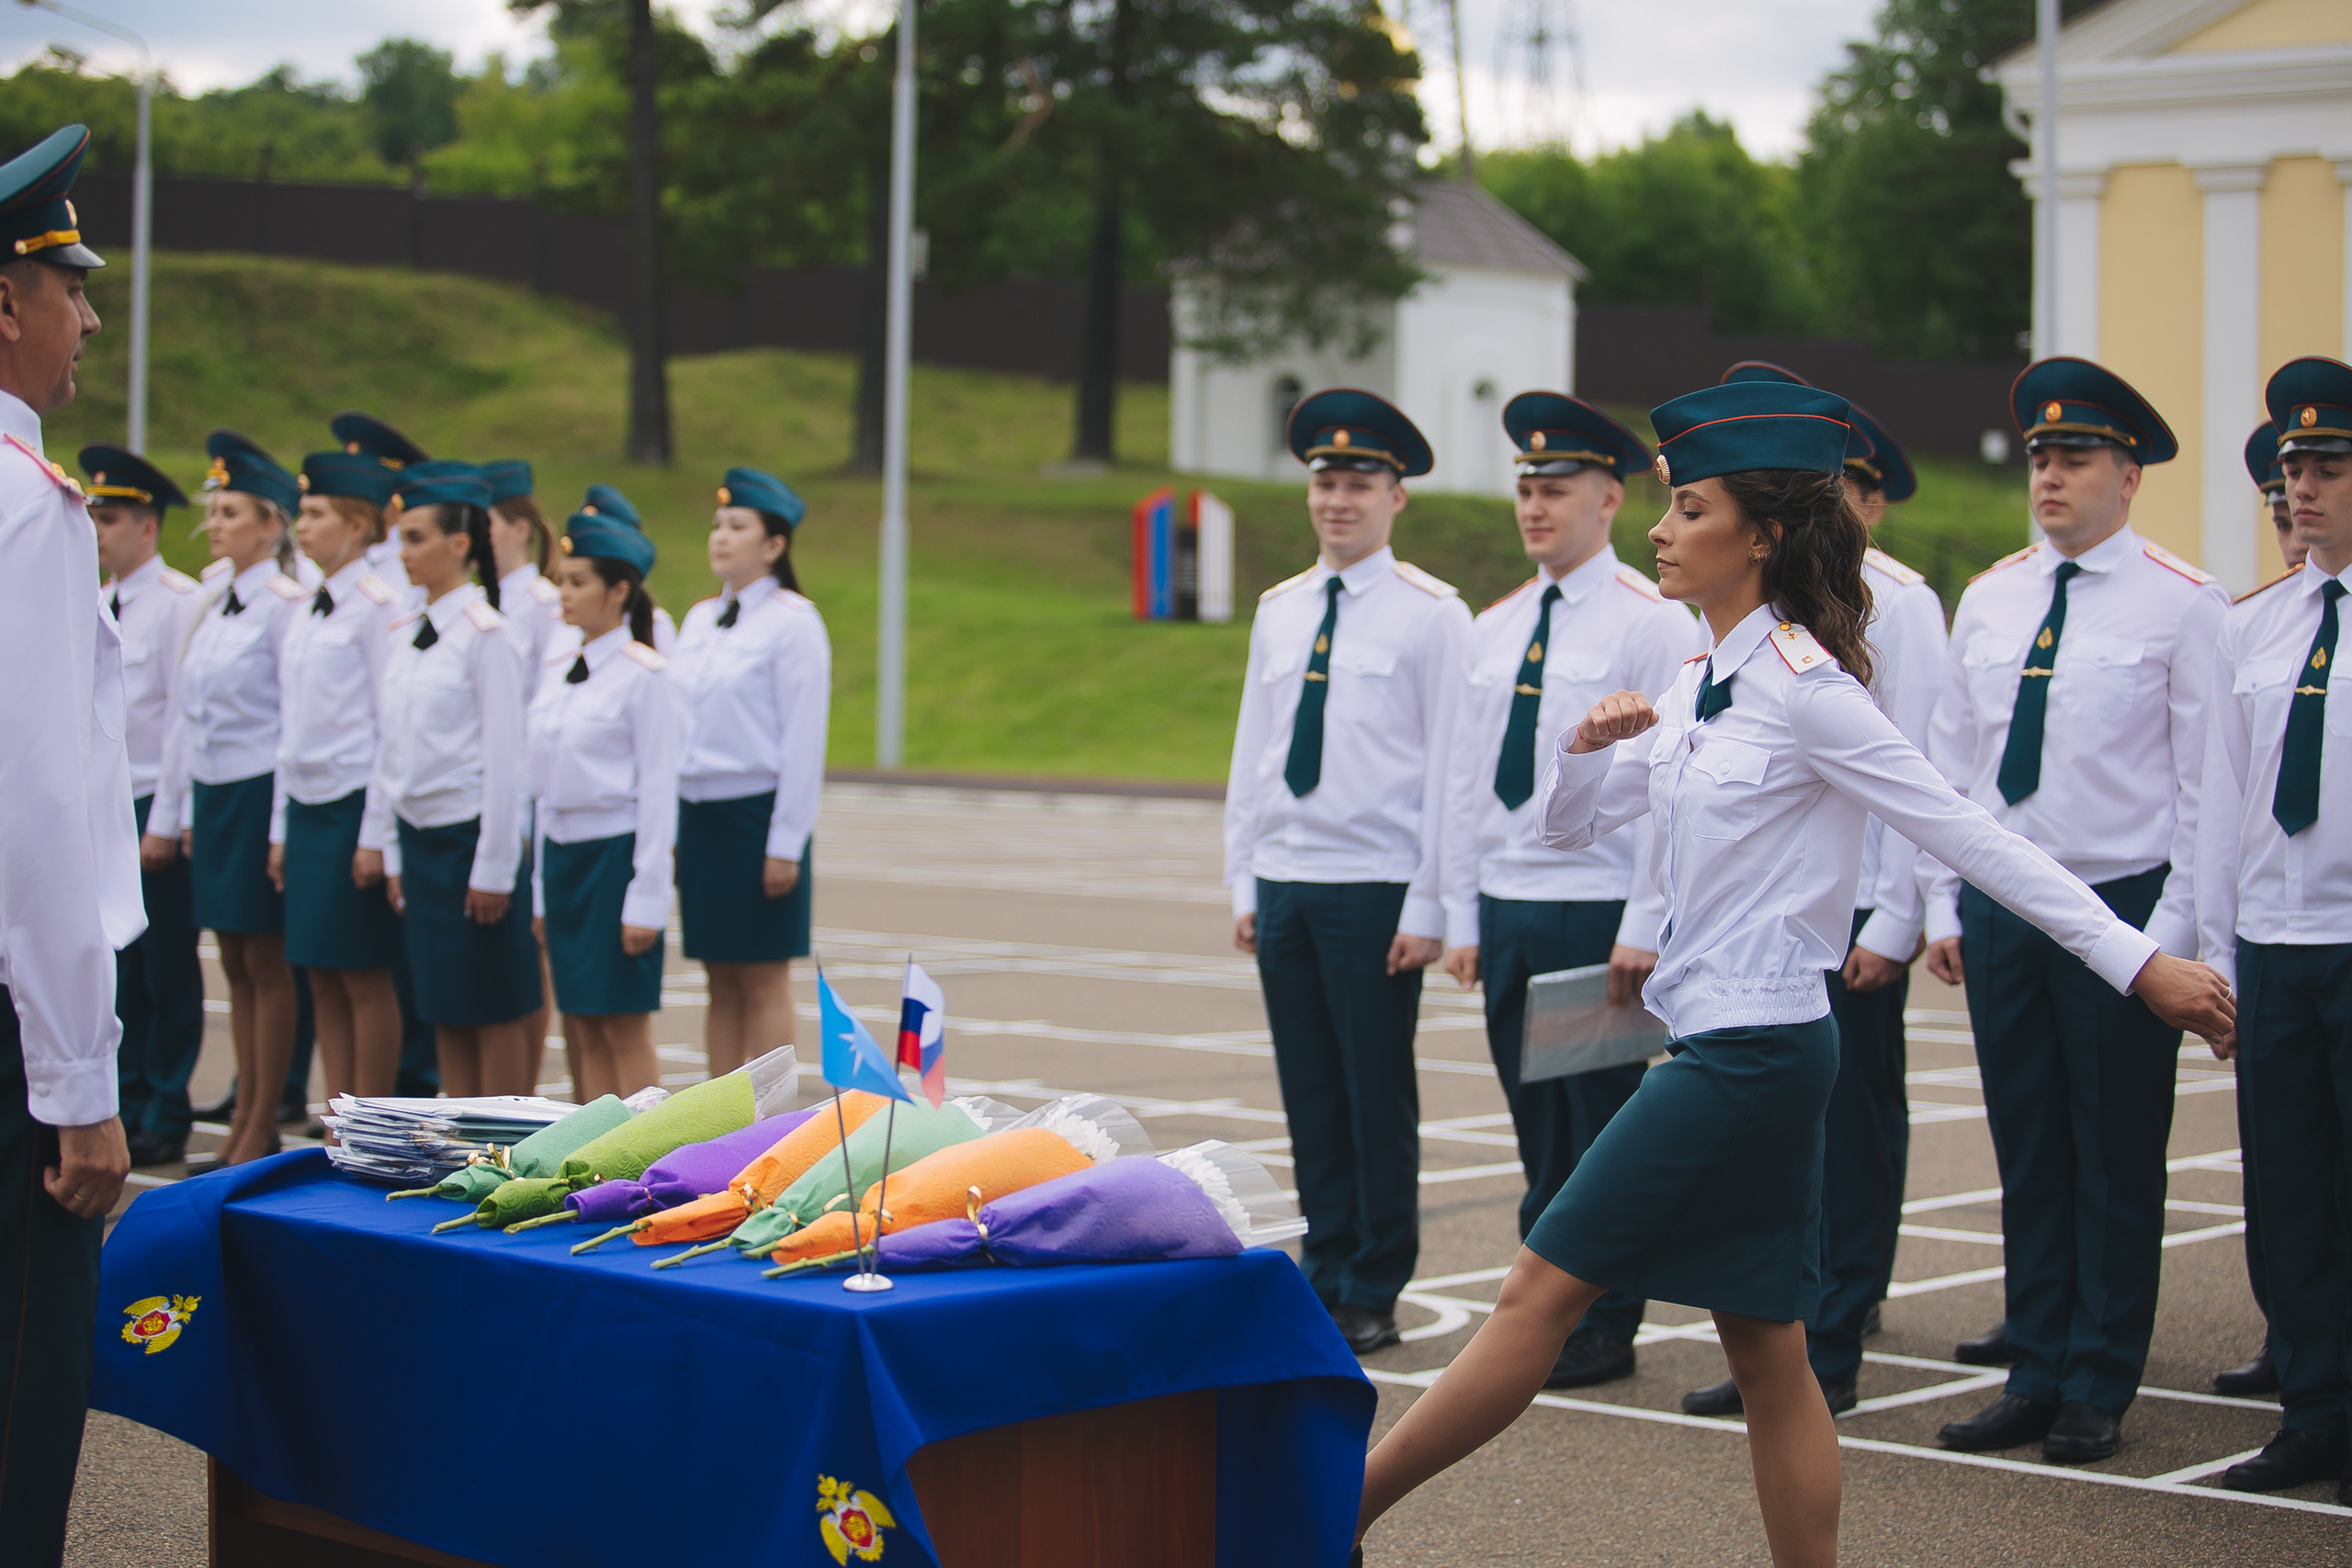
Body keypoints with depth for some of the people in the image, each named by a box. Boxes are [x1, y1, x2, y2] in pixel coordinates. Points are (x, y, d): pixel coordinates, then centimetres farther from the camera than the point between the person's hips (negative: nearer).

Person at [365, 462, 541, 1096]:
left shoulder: (484, 633, -12)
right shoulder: (405, 633, 10)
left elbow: (505, 758, -13)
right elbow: (388, 746, 14)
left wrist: (493, 869, -14)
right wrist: (386, 847, 12)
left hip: (471, 837, -7)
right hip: (418, 838, 7)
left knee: (495, 1013, 1)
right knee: (444, 1013, 11)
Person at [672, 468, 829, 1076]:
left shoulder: (792, 622, -8)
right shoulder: (698, 620, 13)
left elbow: (804, 739, -11)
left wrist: (786, 843, -14)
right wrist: (672, 828, 12)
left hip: (757, 814, -6)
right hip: (697, 814, 6)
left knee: (764, 983, -1)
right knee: (721, 981, 10)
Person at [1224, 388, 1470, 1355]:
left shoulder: (1431, 615, -4)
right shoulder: (1279, 610, 12)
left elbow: (1448, 767, -7)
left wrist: (1427, 908, -11)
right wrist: (1244, 882, 11)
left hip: (1373, 890, -5)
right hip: (1284, 883, 5)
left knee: (1379, 1098, 0)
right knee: (1310, 1095, 9)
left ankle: (1373, 1296, 8)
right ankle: (1324, 1272, 19)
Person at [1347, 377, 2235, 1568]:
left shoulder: (1802, 687, -14)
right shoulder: (1700, 689, 12)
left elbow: (1971, 835, -15)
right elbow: (1572, 825, 18)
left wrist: (2136, 960, -16)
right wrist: (1590, 745, -4)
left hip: (1752, 1046, -9)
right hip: (1730, 1038, 9)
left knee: (1542, 1290, -4)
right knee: (1765, 1351, 10)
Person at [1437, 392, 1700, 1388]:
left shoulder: (1652, 623, -6)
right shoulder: (1494, 627, 13)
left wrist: (1645, 927, -15)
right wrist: (1463, 917, 11)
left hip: (1599, 913, -6)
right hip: (1507, 910, 6)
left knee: (1601, 1129, -1)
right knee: (1538, 1130, 10)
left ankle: (1603, 1332, 7)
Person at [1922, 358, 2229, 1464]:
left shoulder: (2181, 604, -5)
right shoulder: (1989, 601, 10)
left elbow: (2205, 783, -6)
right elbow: (1949, 765, 14)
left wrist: (2174, 932, -11)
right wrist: (1945, 908, 10)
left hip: (2120, 908, -4)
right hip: (1999, 908, 5)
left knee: (2117, 1160, 2)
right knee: (2027, 1154, 10)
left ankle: (2099, 1392, 11)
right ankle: (2034, 1377, 18)